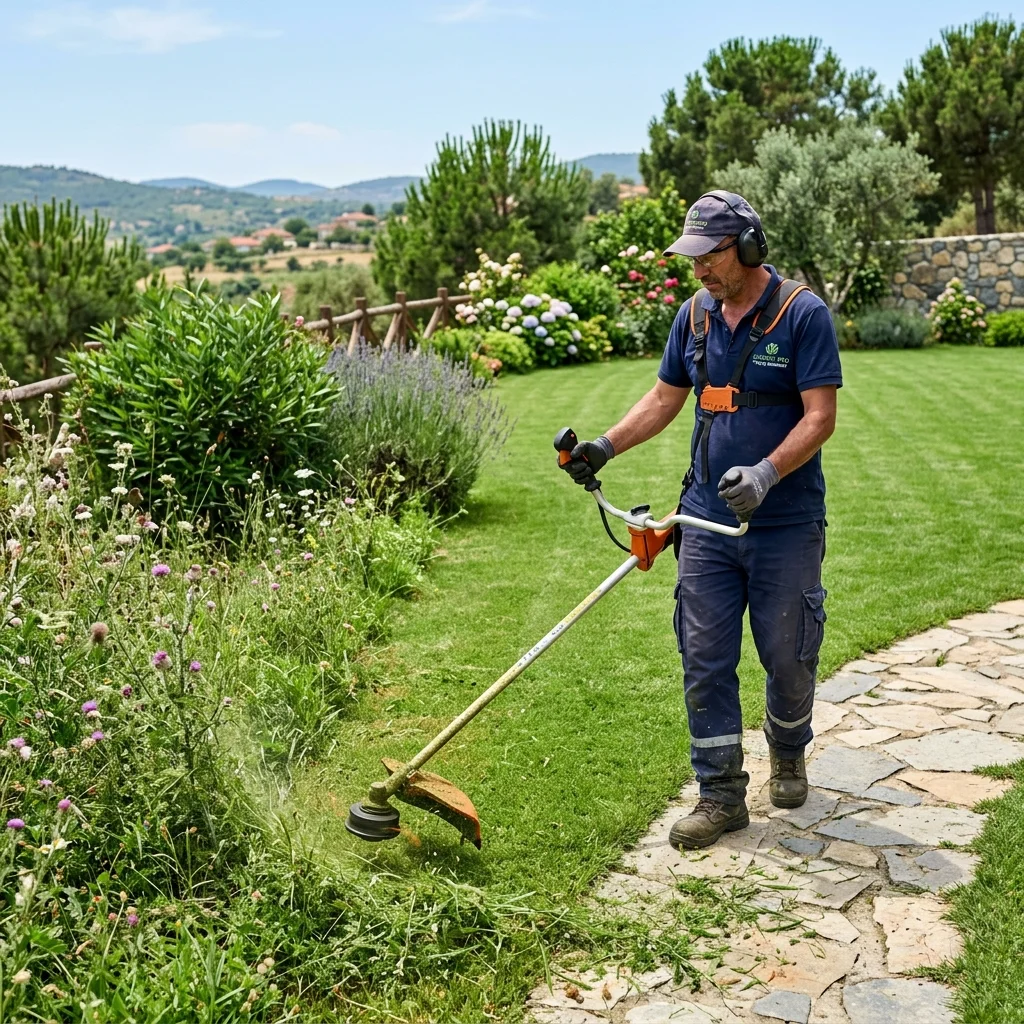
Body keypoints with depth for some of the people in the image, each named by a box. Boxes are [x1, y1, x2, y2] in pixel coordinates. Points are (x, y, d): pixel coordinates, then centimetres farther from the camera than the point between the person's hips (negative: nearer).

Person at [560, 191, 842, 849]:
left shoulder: (803, 313, -10)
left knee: (787, 657, 10)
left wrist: (766, 472, -29)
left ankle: (788, 755, 38)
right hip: (708, 521, 5)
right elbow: (665, 399, 15)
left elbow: (821, 416, -15)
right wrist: (606, 447, 2)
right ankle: (722, 795, 13)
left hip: (786, 525, -4)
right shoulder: (696, 314, 7)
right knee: (705, 659, 3)